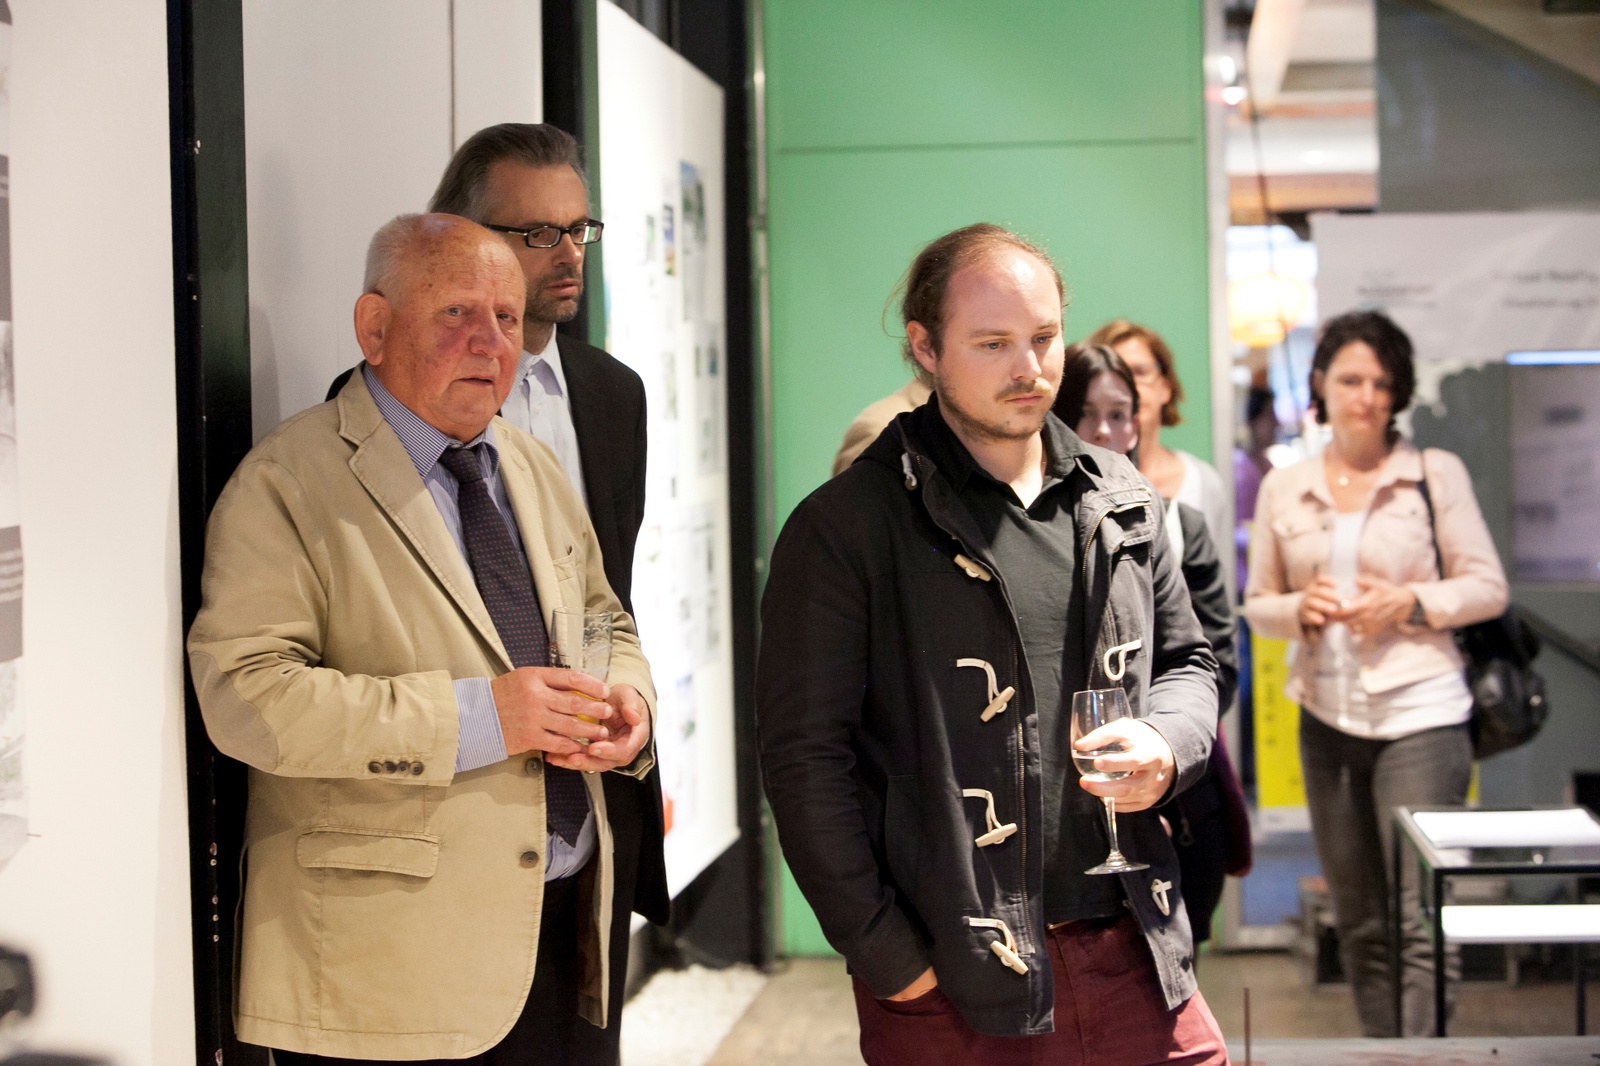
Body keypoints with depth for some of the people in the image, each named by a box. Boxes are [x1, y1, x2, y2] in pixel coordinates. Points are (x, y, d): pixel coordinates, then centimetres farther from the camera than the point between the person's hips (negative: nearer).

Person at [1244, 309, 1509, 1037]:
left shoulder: (1436, 474, 0)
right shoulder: (1283, 488, 8)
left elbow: (1488, 588, 1)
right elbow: (1257, 604, 13)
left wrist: (1410, 602, -15)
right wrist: (1300, 610, -9)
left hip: (1418, 713, -4)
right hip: (1327, 720, 4)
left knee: (1419, 920, -10)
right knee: (1359, 924, 11)